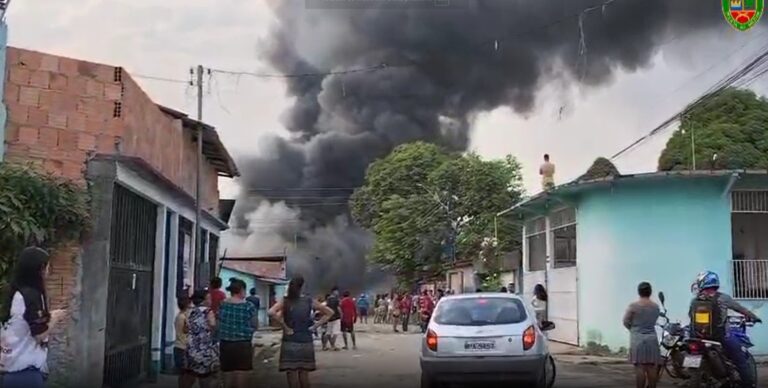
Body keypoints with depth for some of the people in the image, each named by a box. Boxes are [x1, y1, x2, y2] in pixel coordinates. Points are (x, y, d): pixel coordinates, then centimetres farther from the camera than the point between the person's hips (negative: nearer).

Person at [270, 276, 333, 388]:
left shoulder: (285, 301, -6)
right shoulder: (309, 301, 1)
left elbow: (271, 312, -23)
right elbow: (329, 312, 8)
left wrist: (285, 327, -14)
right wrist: (315, 326, 5)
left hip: (290, 343, -3)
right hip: (306, 343, 3)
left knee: (292, 375, 0)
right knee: (304, 375, 12)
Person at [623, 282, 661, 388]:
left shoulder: (633, 306, -9)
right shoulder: (656, 307, 3)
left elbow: (626, 322, -1)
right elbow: (654, 321, 10)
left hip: (637, 339, -4)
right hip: (652, 338, 4)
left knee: (639, 367, -4)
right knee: (651, 368, 7)